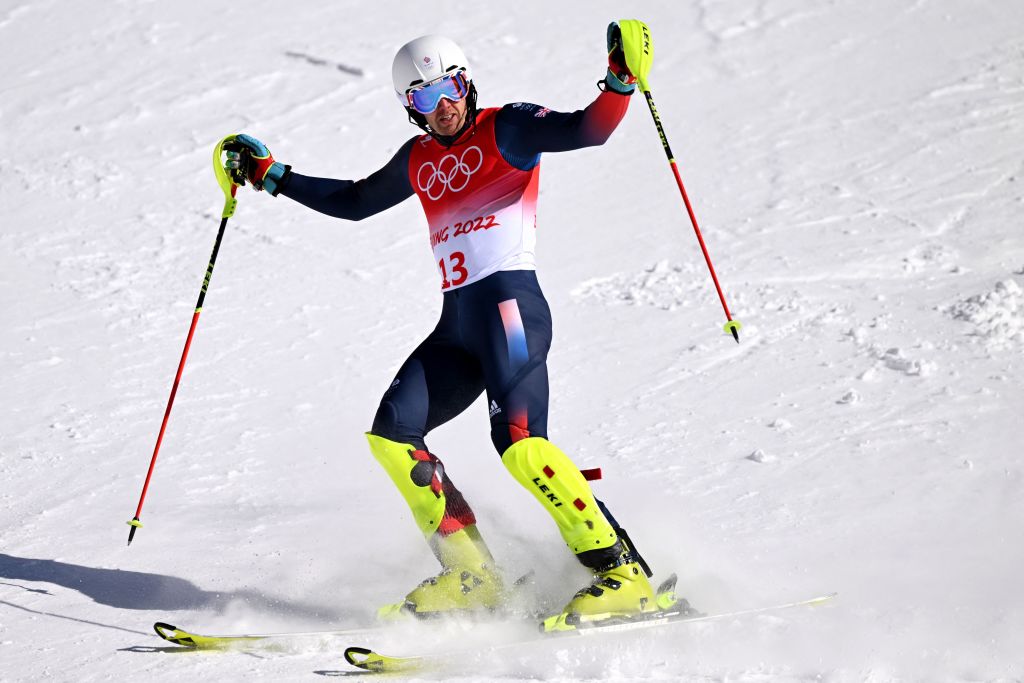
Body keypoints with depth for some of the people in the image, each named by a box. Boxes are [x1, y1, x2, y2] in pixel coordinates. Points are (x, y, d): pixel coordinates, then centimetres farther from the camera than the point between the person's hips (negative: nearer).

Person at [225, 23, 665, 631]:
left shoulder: (506, 129, 1)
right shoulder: (419, 160, 19)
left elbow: (585, 130, -14)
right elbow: (355, 201, 34)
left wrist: (620, 83, -32)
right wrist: (271, 175, 35)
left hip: (510, 301, -8)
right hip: (457, 320, 8)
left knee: (520, 440, -24)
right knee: (392, 434, -2)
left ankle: (623, 573, -22)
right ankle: (471, 577, 0)